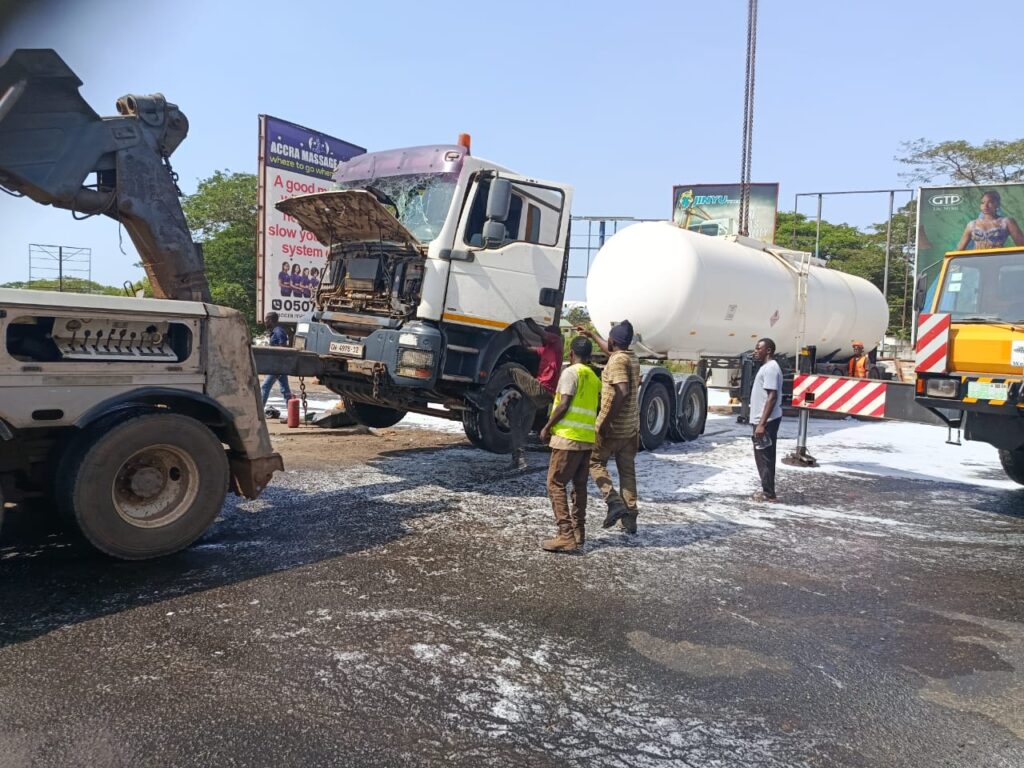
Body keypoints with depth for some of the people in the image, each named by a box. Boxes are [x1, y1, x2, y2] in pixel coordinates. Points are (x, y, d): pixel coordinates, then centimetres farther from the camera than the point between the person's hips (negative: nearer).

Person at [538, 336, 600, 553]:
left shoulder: (571, 372, -7)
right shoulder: (594, 378, 15)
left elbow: (564, 404, -14)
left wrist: (547, 427, -6)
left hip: (568, 437, -8)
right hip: (587, 438, 8)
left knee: (556, 484, -5)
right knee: (579, 485, 14)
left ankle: (567, 536, -10)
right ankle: (578, 532, 19)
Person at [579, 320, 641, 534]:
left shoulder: (617, 360, -16)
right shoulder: (632, 359, 12)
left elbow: (622, 392, -28)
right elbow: (609, 350, 33)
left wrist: (606, 421, -25)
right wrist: (591, 334, 42)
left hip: (612, 426, -8)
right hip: (631, 427, 8)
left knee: (596, 462, 9)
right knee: (627, 471, 11)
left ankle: (614, 502, -7)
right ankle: (630, 517, 13)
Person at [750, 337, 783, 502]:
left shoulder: (771, 368, -16)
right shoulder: (766, 367, 16)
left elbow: (772, 397, -23)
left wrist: (762, 423, -26)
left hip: (766, 421, -10)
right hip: (762, 420, 10)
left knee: (765, 457, -5)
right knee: (762, 457, 14)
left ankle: (769, 494, 2)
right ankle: (766, 491, 21)